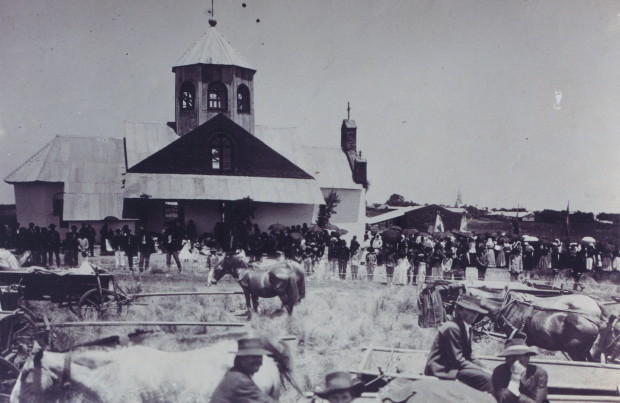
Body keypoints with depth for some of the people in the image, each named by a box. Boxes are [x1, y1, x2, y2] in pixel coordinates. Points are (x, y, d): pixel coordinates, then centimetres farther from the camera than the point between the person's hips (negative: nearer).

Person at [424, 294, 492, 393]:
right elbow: (457, 360, -19)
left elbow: (468, 356, 15)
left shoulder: (466, 327, 10)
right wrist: (482, 370, -16)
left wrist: (483, 368, 0)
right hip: (442, 371, -10)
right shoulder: (451, 328, -18)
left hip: (453, 367, 10)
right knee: (486, 378, -22)